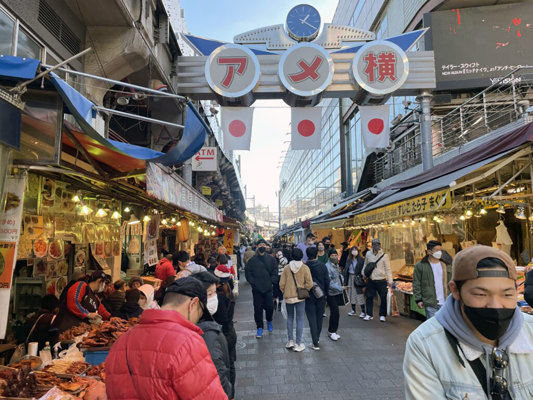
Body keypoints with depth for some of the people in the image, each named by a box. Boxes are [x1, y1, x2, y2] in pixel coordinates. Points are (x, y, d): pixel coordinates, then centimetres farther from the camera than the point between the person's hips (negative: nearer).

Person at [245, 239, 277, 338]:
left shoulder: (271, 259, 5)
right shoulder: (252, 260, 1)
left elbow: (275, 272, 6)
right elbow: (247, 272, 1)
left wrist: (271, 281, -4)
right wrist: (253, 282, -7)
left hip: (268, 288, 1)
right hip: (256, 289, -1)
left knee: (270, 307, 2)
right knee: (258, 309, 3)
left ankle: (269, 321, 32)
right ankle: (259, 328, 18)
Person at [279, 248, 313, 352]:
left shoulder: (286, 268, -4)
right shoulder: (305, 268, -9)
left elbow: (282, 284, -3)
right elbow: (309, 284, -13)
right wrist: (303, 290, 3)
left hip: (288, 296, 2)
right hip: (300, 297, -2)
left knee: (290, 318, 17)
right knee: (300, 319, 6)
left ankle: (290, 341, 21)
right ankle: (298, 344, 10)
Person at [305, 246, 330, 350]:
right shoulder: (322, 266, -8)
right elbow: (327, 281, -2)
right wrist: (326, 293, 10)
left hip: (309, 296, -2)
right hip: (321, 295, 2)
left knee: (312, 319, 3)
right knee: (319, 317, 18)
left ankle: (315, 344, 2)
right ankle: (317, 339, 32)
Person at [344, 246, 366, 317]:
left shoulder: (361, 260, -6)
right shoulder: (348, 260, 6)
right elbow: (346, 271, 7)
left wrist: (363, 280, -12)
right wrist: (345, 283, 4)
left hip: (358, 280, -4)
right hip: (350, 279, 5)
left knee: (360, 295, -6)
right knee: (351, 295, 11)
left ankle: (363, 311, 3)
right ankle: (353, 310, 24)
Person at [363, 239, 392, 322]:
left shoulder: (384, 256, -5)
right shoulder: (368, 254, 2)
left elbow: (388, 269, -3)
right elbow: (365, 265, 16)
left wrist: (390, 281, -8)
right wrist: (363, 274, 12)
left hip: (381, 280, -2)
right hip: (371, 280, 2)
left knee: (383, 298, 5)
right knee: (369, 297, 6)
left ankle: (382, 315, 21)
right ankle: (369, 314, 19)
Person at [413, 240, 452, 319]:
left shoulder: (444, 265, 10)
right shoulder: (420, 266, -5)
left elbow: (449, 282, 16)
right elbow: (416, 285, -4)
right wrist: (418, 299, -9)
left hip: (444, 302, 5)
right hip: (430, 303, -5)